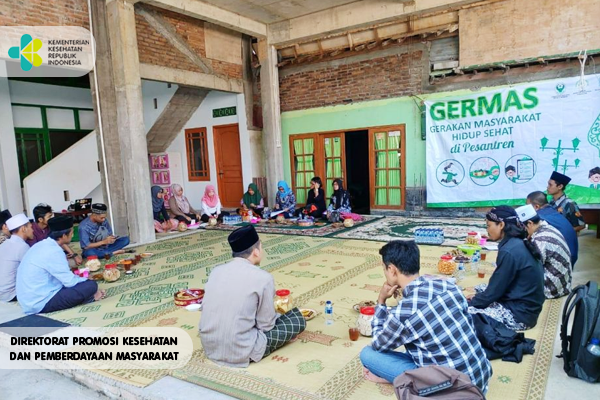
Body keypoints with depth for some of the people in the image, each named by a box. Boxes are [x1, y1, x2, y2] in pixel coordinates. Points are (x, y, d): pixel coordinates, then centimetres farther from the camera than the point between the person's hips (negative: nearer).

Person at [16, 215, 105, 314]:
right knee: (91, 285, -17)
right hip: (41, 304, -9)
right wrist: (87, 280, 0)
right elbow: (70, 282, -18)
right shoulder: (53, 251, -21)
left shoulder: (43, 245, 8)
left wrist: (82, 279, 15)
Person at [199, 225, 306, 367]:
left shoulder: (217, 271, 1)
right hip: (240, 352, -6)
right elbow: (266, 325, -9)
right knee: (298, 318, 6)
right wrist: (276, 315, 14)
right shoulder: (262, 277, -16)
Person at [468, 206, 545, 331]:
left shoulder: (509, 251, -23)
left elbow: (493, 292, -18)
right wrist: (474, 295, 10)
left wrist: (467, 304, -5)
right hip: (521, 305, 9)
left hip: (519, 314, -9)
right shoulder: (517, 244, 5)